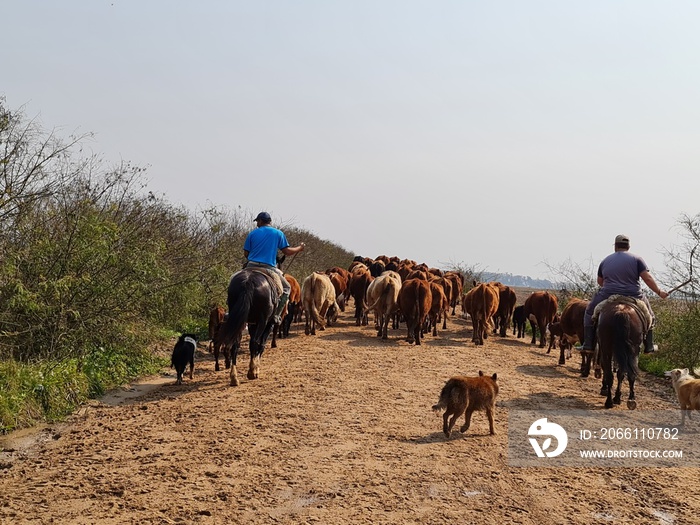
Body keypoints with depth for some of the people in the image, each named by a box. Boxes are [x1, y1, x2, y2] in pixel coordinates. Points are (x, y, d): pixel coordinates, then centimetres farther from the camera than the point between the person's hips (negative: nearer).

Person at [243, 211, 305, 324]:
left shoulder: (252, 233, 9)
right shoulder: (278, 233, 5)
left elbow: (246, 253, 9)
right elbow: (287, 251, 3)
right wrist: (300, 248, 21)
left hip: (251, 266, 2)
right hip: (269, 268, -2)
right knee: (286, 288, 15)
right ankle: (276, 315, 1)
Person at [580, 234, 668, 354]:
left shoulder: (605, 261, 12)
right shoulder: (636, 259, 2)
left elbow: (599, 281, 22)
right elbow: (648, 278, -7)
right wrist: (659, 292, 3)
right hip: (633, 297, 0)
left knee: (590, 312, 23)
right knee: (648, 315, 27)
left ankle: (588, 344, 14)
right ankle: (649, 346, 26)